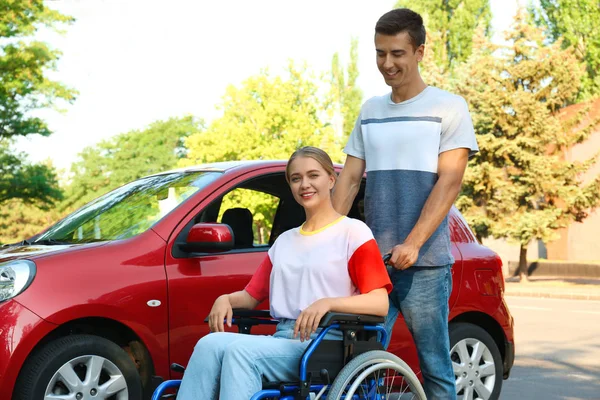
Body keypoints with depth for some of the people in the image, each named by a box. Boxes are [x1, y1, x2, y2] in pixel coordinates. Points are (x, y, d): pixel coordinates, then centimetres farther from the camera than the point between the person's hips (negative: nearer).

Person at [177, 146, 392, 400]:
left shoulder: (353, 232, 5)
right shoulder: (284, 241, 25)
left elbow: (380, 304, -6)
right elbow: (252, 296, 22)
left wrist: (328, 303, -22)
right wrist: (226, 299, -1)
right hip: (283, 341, 6)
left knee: (240, 350, -31)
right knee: (210, 344, -24)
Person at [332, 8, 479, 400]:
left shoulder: (449, 107, 0)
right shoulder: (370, 111, 14)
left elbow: (449, 183, -9)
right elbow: (349, 179, 12)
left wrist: (411, 245, -19)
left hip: (425, 264, -4)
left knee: (434, 367, 1)